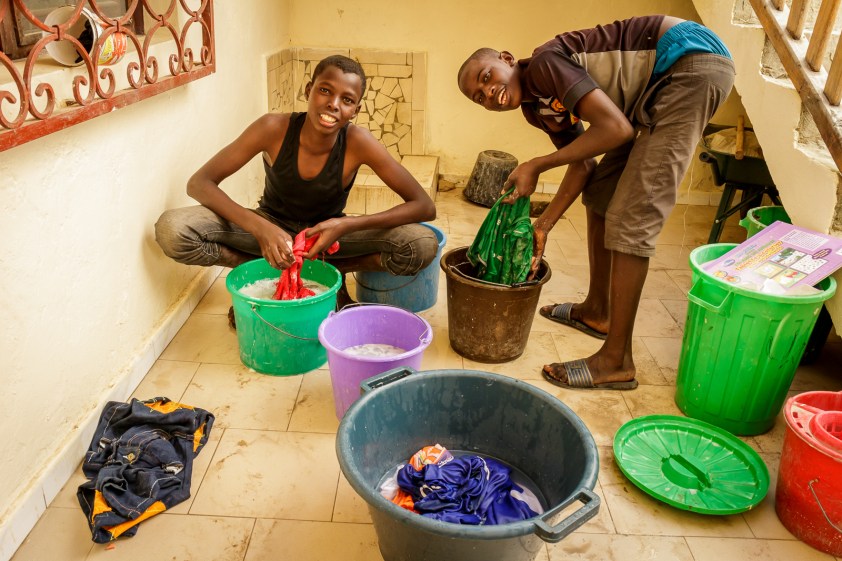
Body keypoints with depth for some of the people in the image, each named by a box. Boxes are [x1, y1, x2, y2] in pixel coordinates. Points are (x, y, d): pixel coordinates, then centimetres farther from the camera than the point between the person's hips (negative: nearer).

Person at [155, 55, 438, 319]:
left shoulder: (358, 143, -25)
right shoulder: (274, 128, -24)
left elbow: (425, 206, -24)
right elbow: (198, 183, -21)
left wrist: (346, 225, -35)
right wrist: (260, 228, -39)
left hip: (328, 234, 0)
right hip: (272, 228, 0)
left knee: (423, 244, -25)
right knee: (172, 230, -25)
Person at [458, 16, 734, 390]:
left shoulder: (544, 64, -16)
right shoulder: (537, 108, 9)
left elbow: (616, 129, -22)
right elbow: (583, 164, 9)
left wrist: (537, 166, -16)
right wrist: (543, 224, 1)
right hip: (660, 82, 10)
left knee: (630, 218, -13)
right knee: (599, 192, 14)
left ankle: (616, 361, -7)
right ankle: (597, 310, 28)